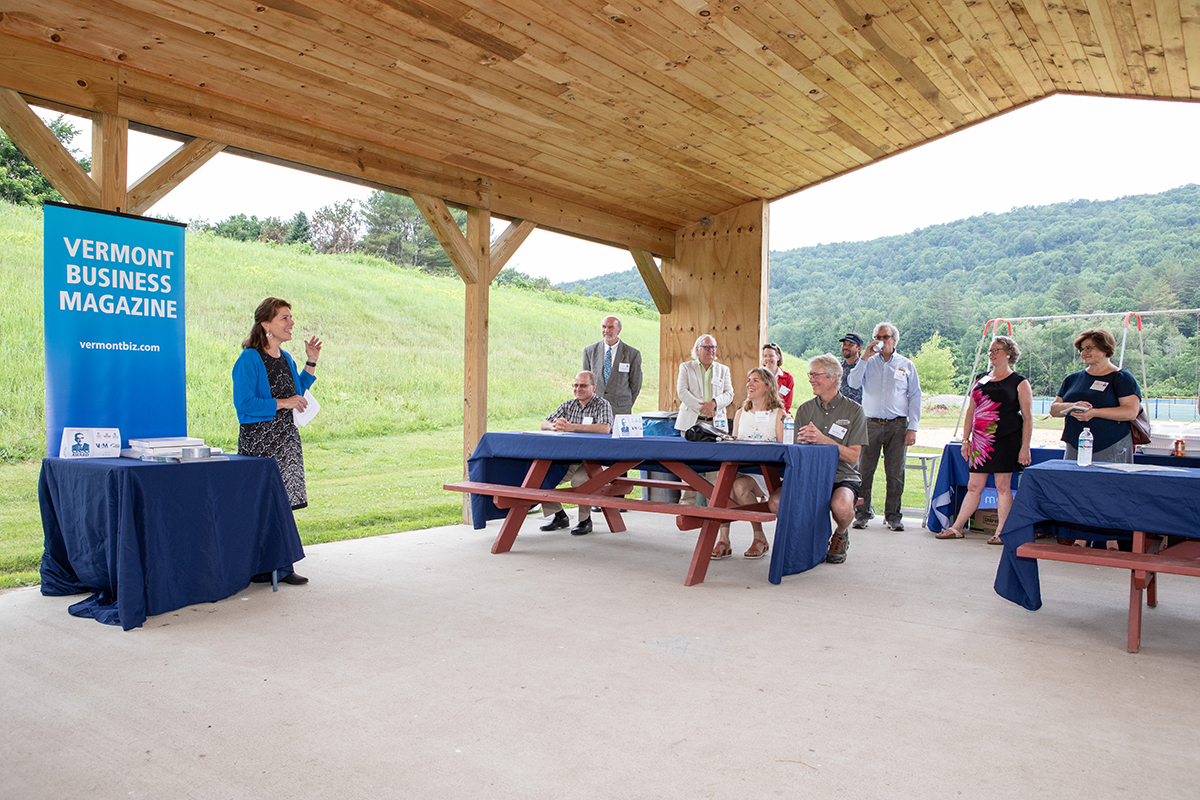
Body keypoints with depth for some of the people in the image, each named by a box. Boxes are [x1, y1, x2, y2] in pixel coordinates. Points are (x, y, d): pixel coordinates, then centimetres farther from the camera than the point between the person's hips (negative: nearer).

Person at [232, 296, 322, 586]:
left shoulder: (286, 358, 13)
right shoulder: (249, 360, -10)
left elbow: (297, 393, 23)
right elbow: (243, 403, -15)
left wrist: (311, 362, 15)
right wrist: (282, 403, -17)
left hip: (286, 437, 7)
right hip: (259, 439, -7)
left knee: (284, 501, 7)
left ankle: (281, 567, 14)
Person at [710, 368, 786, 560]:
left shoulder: (778, 414, 2)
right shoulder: (740, 413, 19)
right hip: (741, 470, 4)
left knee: (740, 485, -34)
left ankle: (760, 538, -14)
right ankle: (723, 540, -27)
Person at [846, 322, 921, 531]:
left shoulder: (906, 365, 10)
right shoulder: (868, 362, 11)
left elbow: (915, 398, 8)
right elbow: (853, 383, -6)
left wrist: (912, 428, 0)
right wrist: (865, 358, -10)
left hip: (897, 425, 0)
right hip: (870, 424, 0)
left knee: (896, 473, 2)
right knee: (864, 470, -2)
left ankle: (893, 515, 12)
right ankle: (861, 514, 7)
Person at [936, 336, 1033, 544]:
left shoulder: (1019, 383, 1)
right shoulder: (980, 380, 16)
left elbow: (1027, 418, -3)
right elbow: (970, 411, 17)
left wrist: (1025, 447, -10)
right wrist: (966, 439, 10)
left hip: (1006, 440, -5)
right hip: (980, 441, 5)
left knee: (1003, 486, -2)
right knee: (974, 486, 7)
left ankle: (1001, 532, 5)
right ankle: (956, 528, 10)